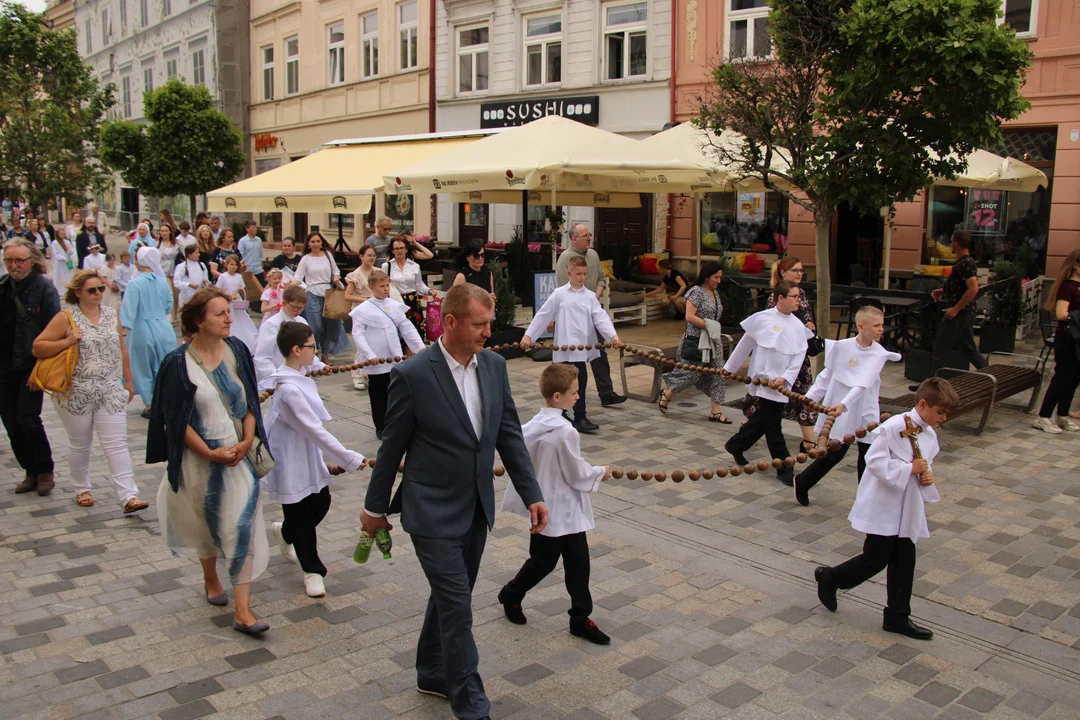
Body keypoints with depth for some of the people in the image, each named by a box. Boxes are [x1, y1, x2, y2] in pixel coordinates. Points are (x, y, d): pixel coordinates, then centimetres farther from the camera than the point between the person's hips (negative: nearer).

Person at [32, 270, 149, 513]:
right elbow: (38, 348, -6)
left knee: (117, 443, -3)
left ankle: (128, 497, -7)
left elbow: (121, 349, 15)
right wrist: (67, 341, -20)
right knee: (80, 444, 12)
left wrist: (128, 381, 17)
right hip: (76, 393, -2)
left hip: (110, 392, 3)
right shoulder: (65, 318, -5)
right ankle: (82, 489, 31)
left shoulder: (111, 315, 7)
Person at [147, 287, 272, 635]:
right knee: (207, 521, 17)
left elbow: (250, 400, 4)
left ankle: (243, 611, 0)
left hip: (239, 453, 2)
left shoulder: (236, 350, -3)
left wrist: (247, 440, -8)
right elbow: (175, 419, -10)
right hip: (200, 456, -2)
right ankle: (210, 579, 45)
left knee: (242, 524, -4)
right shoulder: (178, 363, -13)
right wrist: (210, 453, -13)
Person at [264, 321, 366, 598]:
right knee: (302, 516, 7)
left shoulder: (297, 378, 2)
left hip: (308, 458, 9)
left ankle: (285, 532, 45)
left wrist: (327, 460, 15)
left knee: (321, 504, 17)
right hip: (290, 463, -9)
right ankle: (312, 570, 24)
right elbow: (315, 430, -27)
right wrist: (349, 459, -22)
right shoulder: (288, 389, -28)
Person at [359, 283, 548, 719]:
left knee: (451, 597, 20)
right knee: (457, 608, -2)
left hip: (476, 508, 6)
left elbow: (510, 434, 5)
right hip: (433, 511, -6)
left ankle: (432, 673, 41)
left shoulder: (494, 365, -1)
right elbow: (391, 447, -9)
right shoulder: (412, 375, -18)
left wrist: (532, 495, 1)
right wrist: (375, 507, 1)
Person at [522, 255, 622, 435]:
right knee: (579, 380, -10)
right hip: (567, 346, -5)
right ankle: (580, 419, -2)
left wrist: (613, 335, -15)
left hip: (584, 346, 5)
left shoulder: (590, 296, 7)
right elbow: (542, 316, 1)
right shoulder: (559, 294, -2)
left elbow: (600, 318, -1)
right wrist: (528, 335, -1)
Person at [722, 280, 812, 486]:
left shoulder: (798, 326, 4)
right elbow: (745, 344, 4)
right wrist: (730, 367, 12)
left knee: (762, 420, 15)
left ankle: (735, 446, 37)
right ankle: (783, 469, 9)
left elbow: (799, 357, 2)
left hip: (781, 383, 5)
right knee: (772, 425, 0)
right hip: (762, 379, -5)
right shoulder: (763, 319, -7)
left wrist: (784, 378, -13)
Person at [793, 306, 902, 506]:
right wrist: (810, 396, 4)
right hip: (840, 413, -1)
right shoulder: (841, 347, -7)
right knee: (834, 454, 6)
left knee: (868, 457, 3)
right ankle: (802, 482, 27)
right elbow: (827, 374, 5)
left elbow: (862, 384, -22)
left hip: (866, 414, 1)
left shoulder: (879, 354, -9)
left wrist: (844, 404, -35)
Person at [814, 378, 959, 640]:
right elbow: (875, 461, -24)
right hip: (883, 507, -8)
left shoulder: (930, 435, 7)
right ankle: (829, 577, 23)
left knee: (904, 562, 12)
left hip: (907, 510, 8)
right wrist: (909, 468, -24)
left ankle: (897, 617, 24)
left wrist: (927, 477, -4)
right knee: (875, 560, 0)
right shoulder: (893, 427, -19)